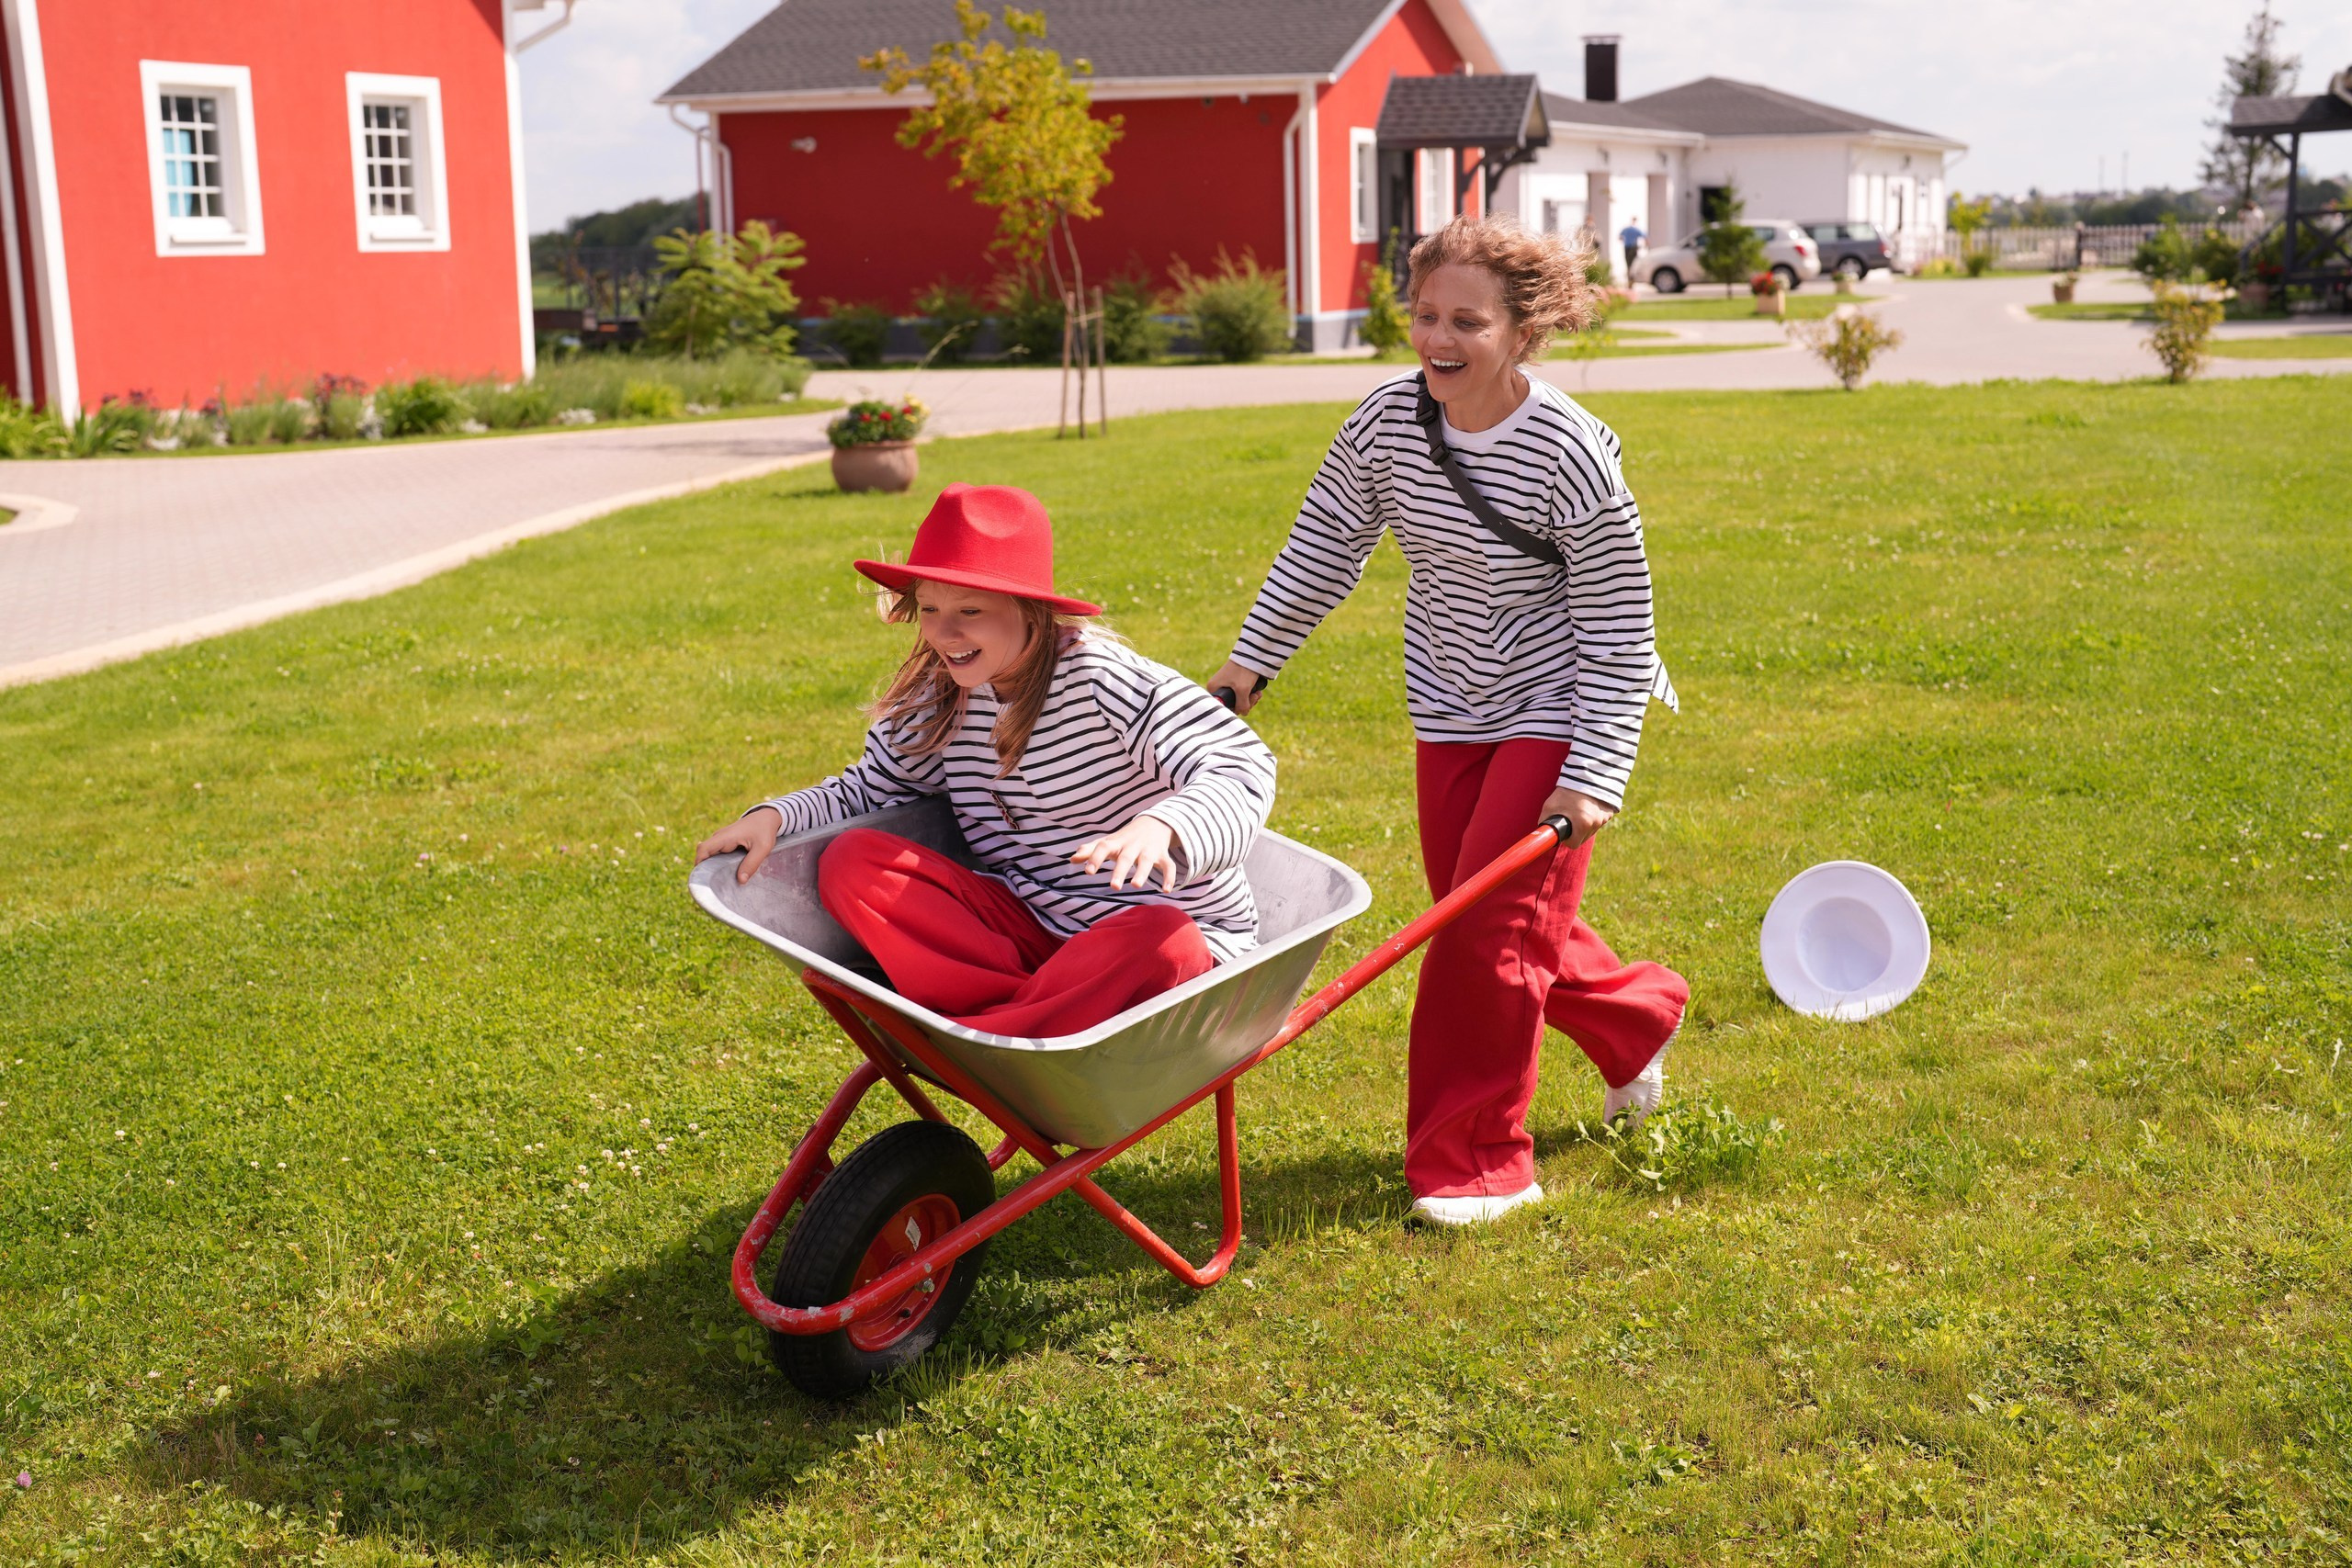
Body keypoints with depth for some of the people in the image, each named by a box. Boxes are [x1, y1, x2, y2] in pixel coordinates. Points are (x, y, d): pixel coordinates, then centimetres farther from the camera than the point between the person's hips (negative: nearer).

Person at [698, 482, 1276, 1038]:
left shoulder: (1101, 678, -17)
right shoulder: (937, 699, 2)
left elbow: (1241, 767, -26)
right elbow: (869, 788, 14)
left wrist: (1160, 827, -47)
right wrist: (773, 817, -6)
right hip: (1028, 926, 5)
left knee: (1163, 946, -41)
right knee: (849, 861, -12)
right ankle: (1035, 1013, -27)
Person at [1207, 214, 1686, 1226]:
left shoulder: (1571, 455, -23)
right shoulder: (1388, 421, -9)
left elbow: (1618, 634, -17)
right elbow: (1324, 547, 7)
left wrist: (1592, 777, -21)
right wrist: (1248, 662, 8)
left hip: (1554, 712, -6)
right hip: (1450, 710, 6)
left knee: (1494, 924, -10)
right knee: (1472, 913, 13)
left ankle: (1477, 1163, 6)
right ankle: (1634, 1017, 42)